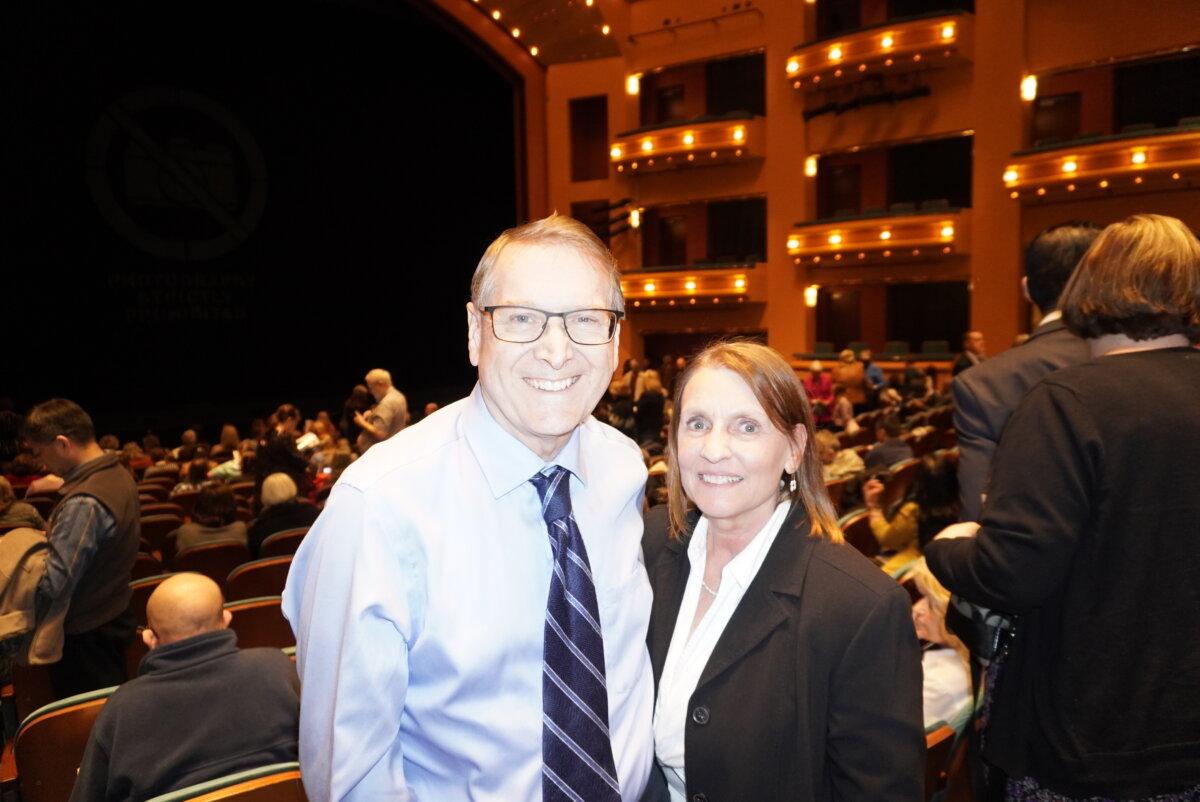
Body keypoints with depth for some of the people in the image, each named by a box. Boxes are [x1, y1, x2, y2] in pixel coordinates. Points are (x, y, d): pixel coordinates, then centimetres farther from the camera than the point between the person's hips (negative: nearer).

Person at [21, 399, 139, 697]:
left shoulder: (84, 503, -28)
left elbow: (53, 584, -29)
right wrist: (53, 538, 6)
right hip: (114, 616, 9)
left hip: (84, 633, -9)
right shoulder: (119, 474, 1)